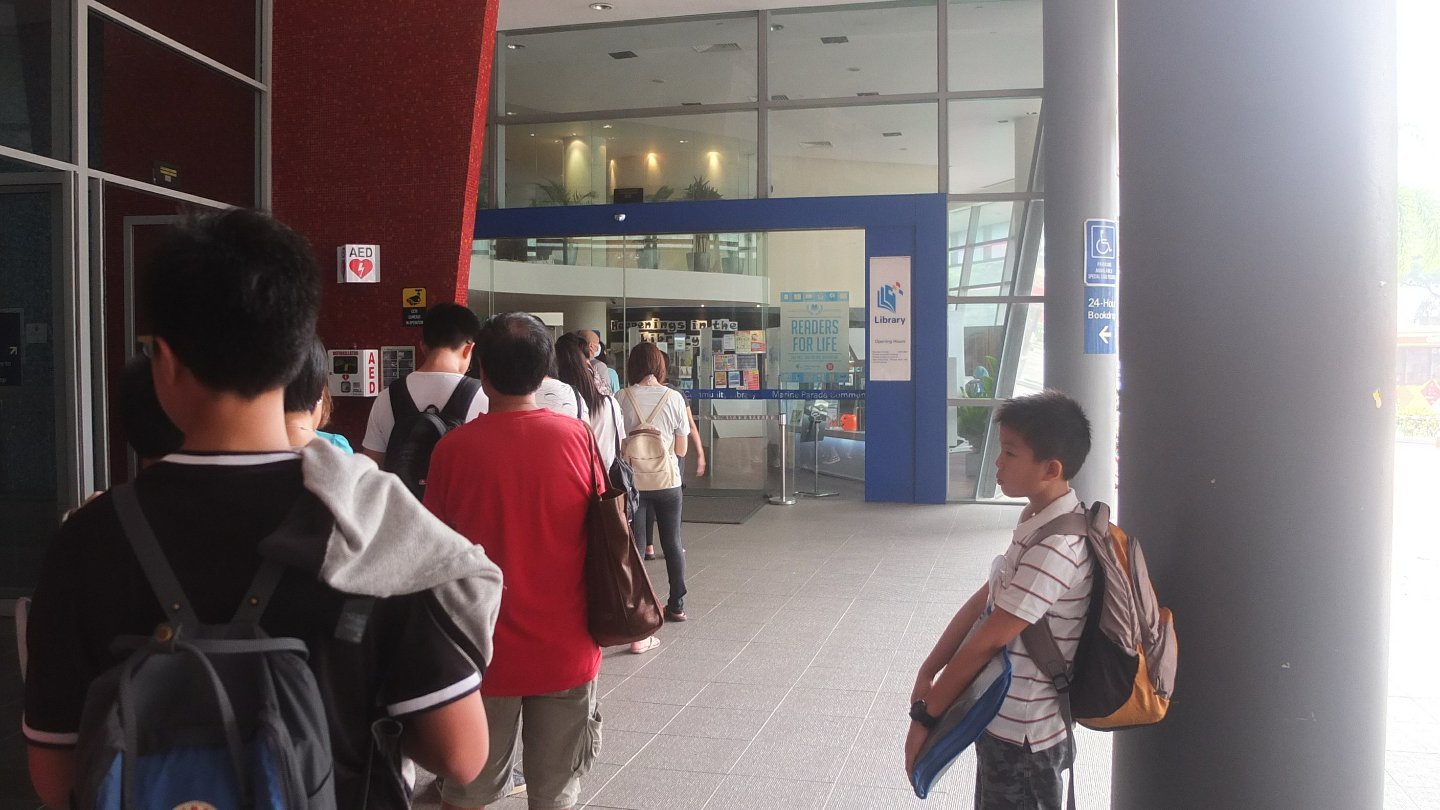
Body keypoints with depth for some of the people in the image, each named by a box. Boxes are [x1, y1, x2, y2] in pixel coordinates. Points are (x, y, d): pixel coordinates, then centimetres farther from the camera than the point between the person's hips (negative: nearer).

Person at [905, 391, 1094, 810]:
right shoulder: (1036, 520, 4)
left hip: (1023, 737, -9)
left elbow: (988, 641, -23)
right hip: (1004, 725, 9)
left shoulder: (1056, 547, -26)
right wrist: (927, 674, 0)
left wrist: (924, 716, -15)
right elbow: (982, 601, 5)